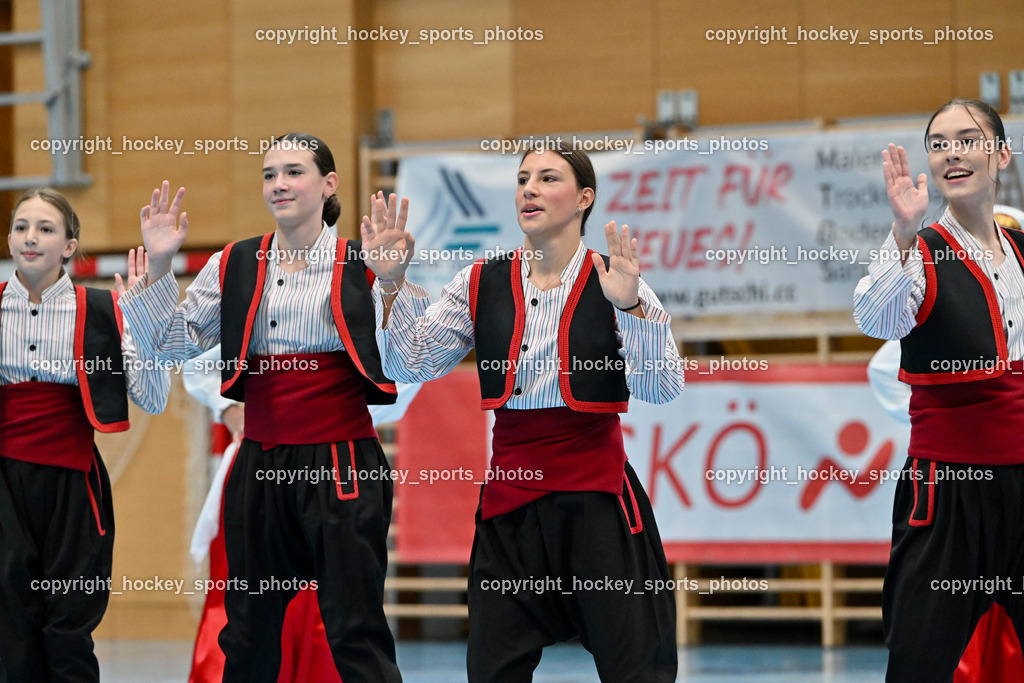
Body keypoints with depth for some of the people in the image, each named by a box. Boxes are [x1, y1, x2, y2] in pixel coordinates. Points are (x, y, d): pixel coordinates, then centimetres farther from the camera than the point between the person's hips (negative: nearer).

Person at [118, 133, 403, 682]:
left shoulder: (361, 265, -2)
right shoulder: (234, 266, 9)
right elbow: (174, 344, 9)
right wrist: (158, 266, -2)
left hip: (341, 465, -4)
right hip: (261, 465, 4)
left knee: (356, 634, -4)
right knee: (248, 632, 11)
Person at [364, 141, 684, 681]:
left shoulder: (613, 283, -4)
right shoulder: (481, 285, 6)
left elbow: (662, 389, -13)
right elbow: (408, 363, 3)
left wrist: (629, 306, -27)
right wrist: (390, 282, -10)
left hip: (597, 498, -3)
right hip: (510, 503, 3)